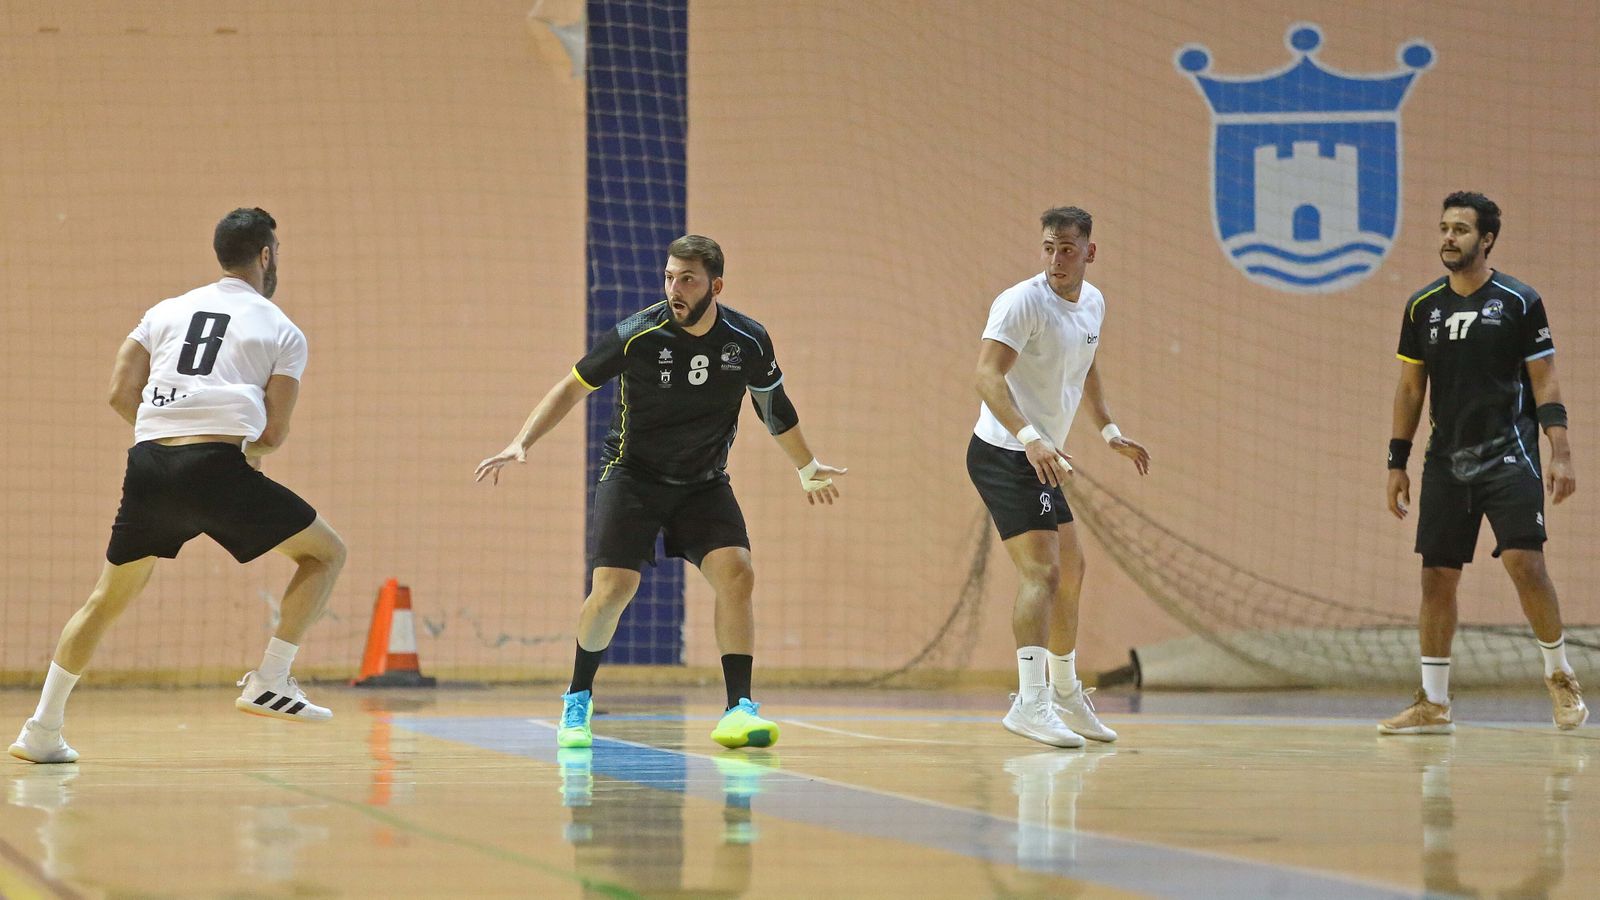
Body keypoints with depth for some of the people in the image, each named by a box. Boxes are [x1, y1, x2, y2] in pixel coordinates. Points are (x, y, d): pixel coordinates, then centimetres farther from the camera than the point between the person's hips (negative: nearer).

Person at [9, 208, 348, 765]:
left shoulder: (167, 311, 20)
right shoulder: (282, 332, 10)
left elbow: (121, 393, 14)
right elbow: (273, 434, 6)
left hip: (149, 467, 5)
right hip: (218, 468, -4)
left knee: (108, 598, 20)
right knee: (326, 552, 13)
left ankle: (41, 732, 18)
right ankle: (270, 682, 1)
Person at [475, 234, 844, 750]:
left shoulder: (749, 341, -9)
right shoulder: (638, 335, -17)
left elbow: (773, 406, 12)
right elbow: (574, 387, -5)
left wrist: (808, 470, 25)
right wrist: (521, 444, -15)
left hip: (704, 484, 2)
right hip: (632, 475, -2)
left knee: (736, 574, -19)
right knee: (613, 588, -16)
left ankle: (739, 709, -14)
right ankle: (578, 700, 8)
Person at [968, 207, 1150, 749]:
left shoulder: (1092, 303, 9)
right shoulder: (1022, 302, -18)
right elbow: (987, 374, -29)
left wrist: (1108, 430, 19)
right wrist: (1030, 437, -42)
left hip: (1041, 460, 9)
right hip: (1004, 455, -9)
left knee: (1070, 571, 20)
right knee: (1041, 571, -22)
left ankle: (1066, 694, 36)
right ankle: (1031, 702, -31)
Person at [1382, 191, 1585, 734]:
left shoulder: (1520, 301, -3)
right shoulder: (1423, 306, 8)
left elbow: (1545, 382, -2)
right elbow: (1410, 389, 14)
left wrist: (1560, 453, -12)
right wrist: (1397, 464, 11)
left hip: (1508, 455, -4)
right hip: (1446, 460, 4)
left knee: (1524, 561, -16)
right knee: (1437, 576, 2)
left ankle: (1560, 676, 3)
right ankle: (1434, 705, 9)